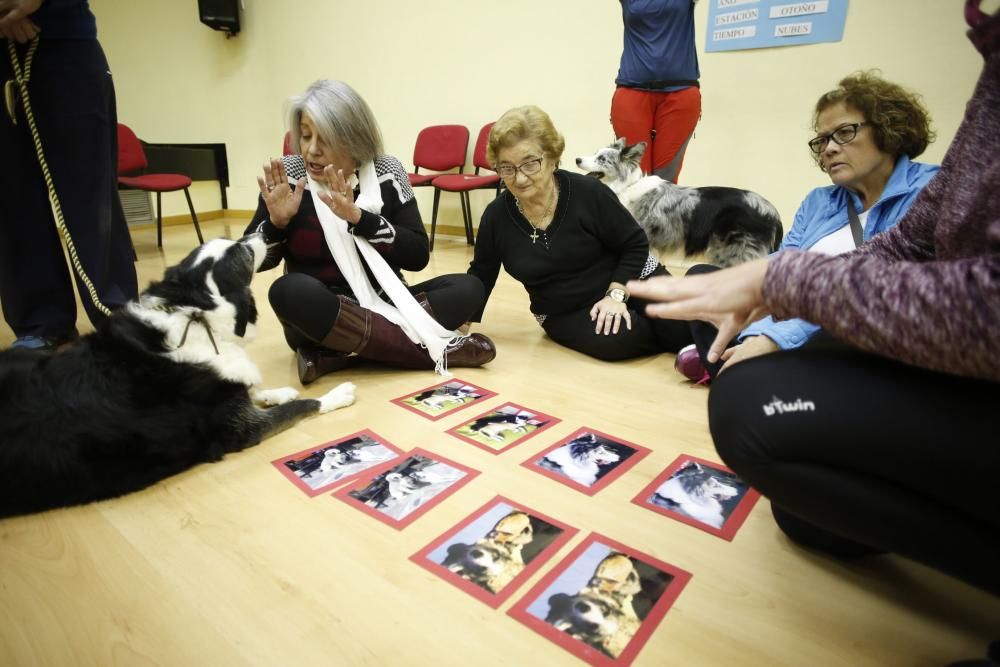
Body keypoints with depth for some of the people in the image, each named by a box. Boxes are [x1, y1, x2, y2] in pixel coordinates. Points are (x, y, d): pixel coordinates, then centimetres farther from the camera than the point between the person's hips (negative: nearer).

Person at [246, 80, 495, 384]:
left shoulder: (387, 173, -5)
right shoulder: (287, 175, -5)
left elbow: (418, 256, -12)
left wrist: (357, 217, -23)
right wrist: (277, 221, -20)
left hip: (384, 307, 2)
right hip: (318, 316, -1)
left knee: (467, 288, -18)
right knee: (288, 291, -34)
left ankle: (339, 354, -26)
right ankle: (431, 349, -28)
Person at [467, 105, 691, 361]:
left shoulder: (588, 192, -18)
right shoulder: (496, 216, -10)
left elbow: (635, 244, -9)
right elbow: (481, 276, 4)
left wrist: (616, 294, -20)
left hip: (629, 281, -1)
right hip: (565, 313, 2)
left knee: (684, 327, -21)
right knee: (613, 340, -29)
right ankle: (665, 336, 2)